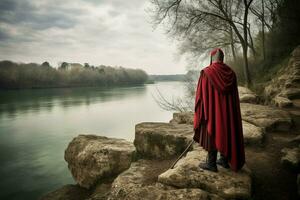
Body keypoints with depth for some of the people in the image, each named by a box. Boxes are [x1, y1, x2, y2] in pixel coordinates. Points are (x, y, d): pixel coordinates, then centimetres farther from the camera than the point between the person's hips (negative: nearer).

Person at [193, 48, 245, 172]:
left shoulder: (206, 73, -13)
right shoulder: (231, 73, 3)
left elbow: (201, 94, -12)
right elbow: (234, 95, 8)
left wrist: (199, 113, -4)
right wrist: (231, 111, 17)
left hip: (212, 109, -5)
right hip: (227, 109, 5)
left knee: (212, 134, 4)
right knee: (225, 132, 16)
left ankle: (211, 164, 12)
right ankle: (224, 160, 26)